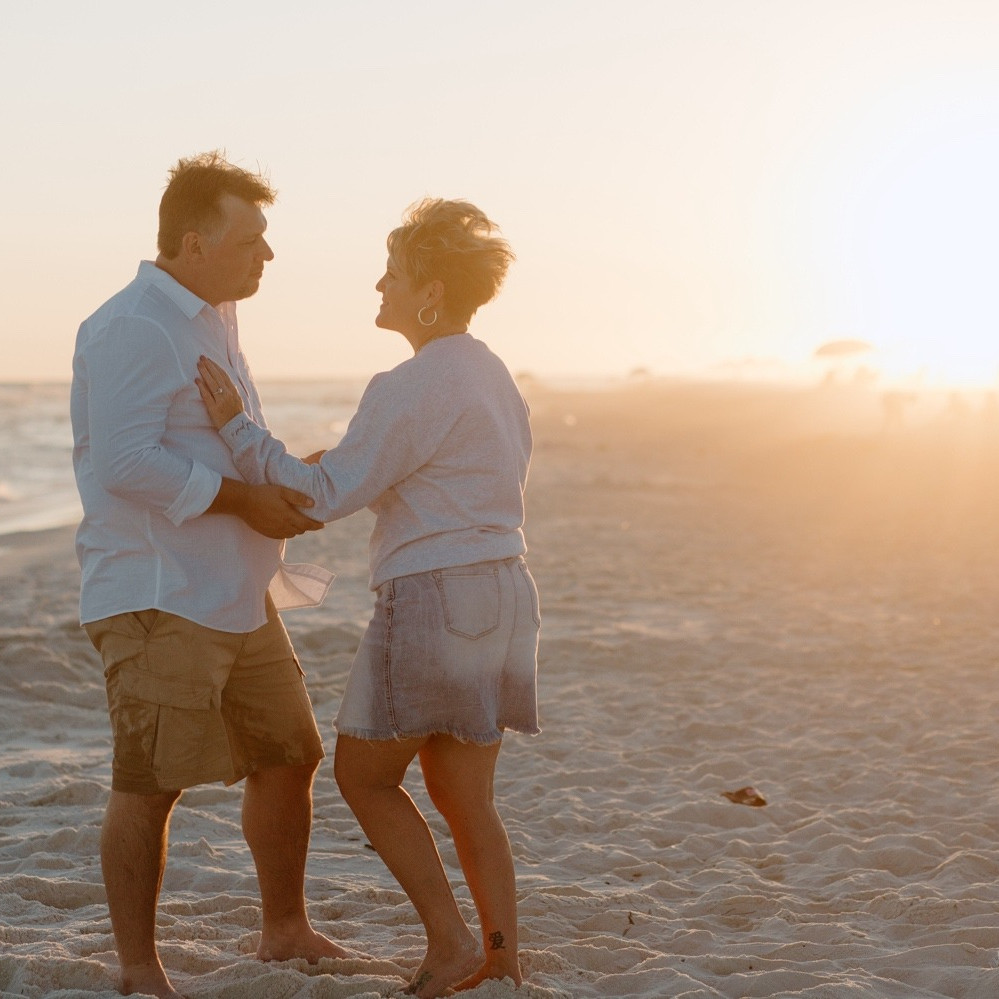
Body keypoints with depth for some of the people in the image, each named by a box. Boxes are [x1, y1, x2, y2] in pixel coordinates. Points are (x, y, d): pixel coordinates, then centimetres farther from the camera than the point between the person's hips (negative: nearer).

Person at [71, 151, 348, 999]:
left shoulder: (212, 323, 18)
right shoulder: (133, 328, -14)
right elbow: (127, 461, -25)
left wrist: (286, 478, 13)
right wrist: (242, 499, -20)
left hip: (236, 596, 10)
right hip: (156, 600, -10)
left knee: (289, 756, 15)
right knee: (150, 784, -6)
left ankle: (286, 930, 30)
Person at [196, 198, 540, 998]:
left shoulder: (415, 386, -15)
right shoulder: (490, 375, 14)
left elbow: (324, 497, -15)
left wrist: (238, 428, -8)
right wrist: (355, 466, 19)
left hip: (432, 601, -9)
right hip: (499, 595, 9)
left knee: (364, 776, 8)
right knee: (462, 796, 14)